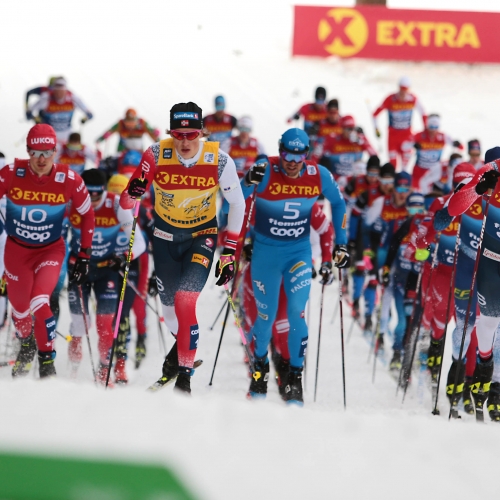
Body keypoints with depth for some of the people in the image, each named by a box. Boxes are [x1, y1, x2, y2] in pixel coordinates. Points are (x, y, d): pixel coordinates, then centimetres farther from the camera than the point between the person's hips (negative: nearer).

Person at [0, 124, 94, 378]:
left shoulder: (69, 180, -19)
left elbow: (87, 215, -3)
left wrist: (83, 255, -1)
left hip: (51, 250, -1)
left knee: (39, 304, -23)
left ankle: (47, 363, -4)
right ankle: (26, 345, 48)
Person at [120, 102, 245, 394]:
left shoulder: (219, 161, -22)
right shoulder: (156, 156, -21)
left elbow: (237, 204, -7)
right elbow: (126, 202, -14)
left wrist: (230, 252, -8)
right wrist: (132, 194, -39)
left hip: (203, 234, -2)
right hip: (166, 234, 2)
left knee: (185, 301, -20)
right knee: (169, 304, 13)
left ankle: (185, 375, -8)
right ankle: (184, 343, 48)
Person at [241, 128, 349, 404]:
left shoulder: (319, 175, -11)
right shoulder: (265, 171, -19)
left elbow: (338, 204, 7)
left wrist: (341, 243, 5)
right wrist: (248, 182, -41)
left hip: (299, 252, 1)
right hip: (265, 251, -1)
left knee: (296, 313, -12)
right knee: (266, 316, 5)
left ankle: (295, 376, 0)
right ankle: (260, 365, 33)